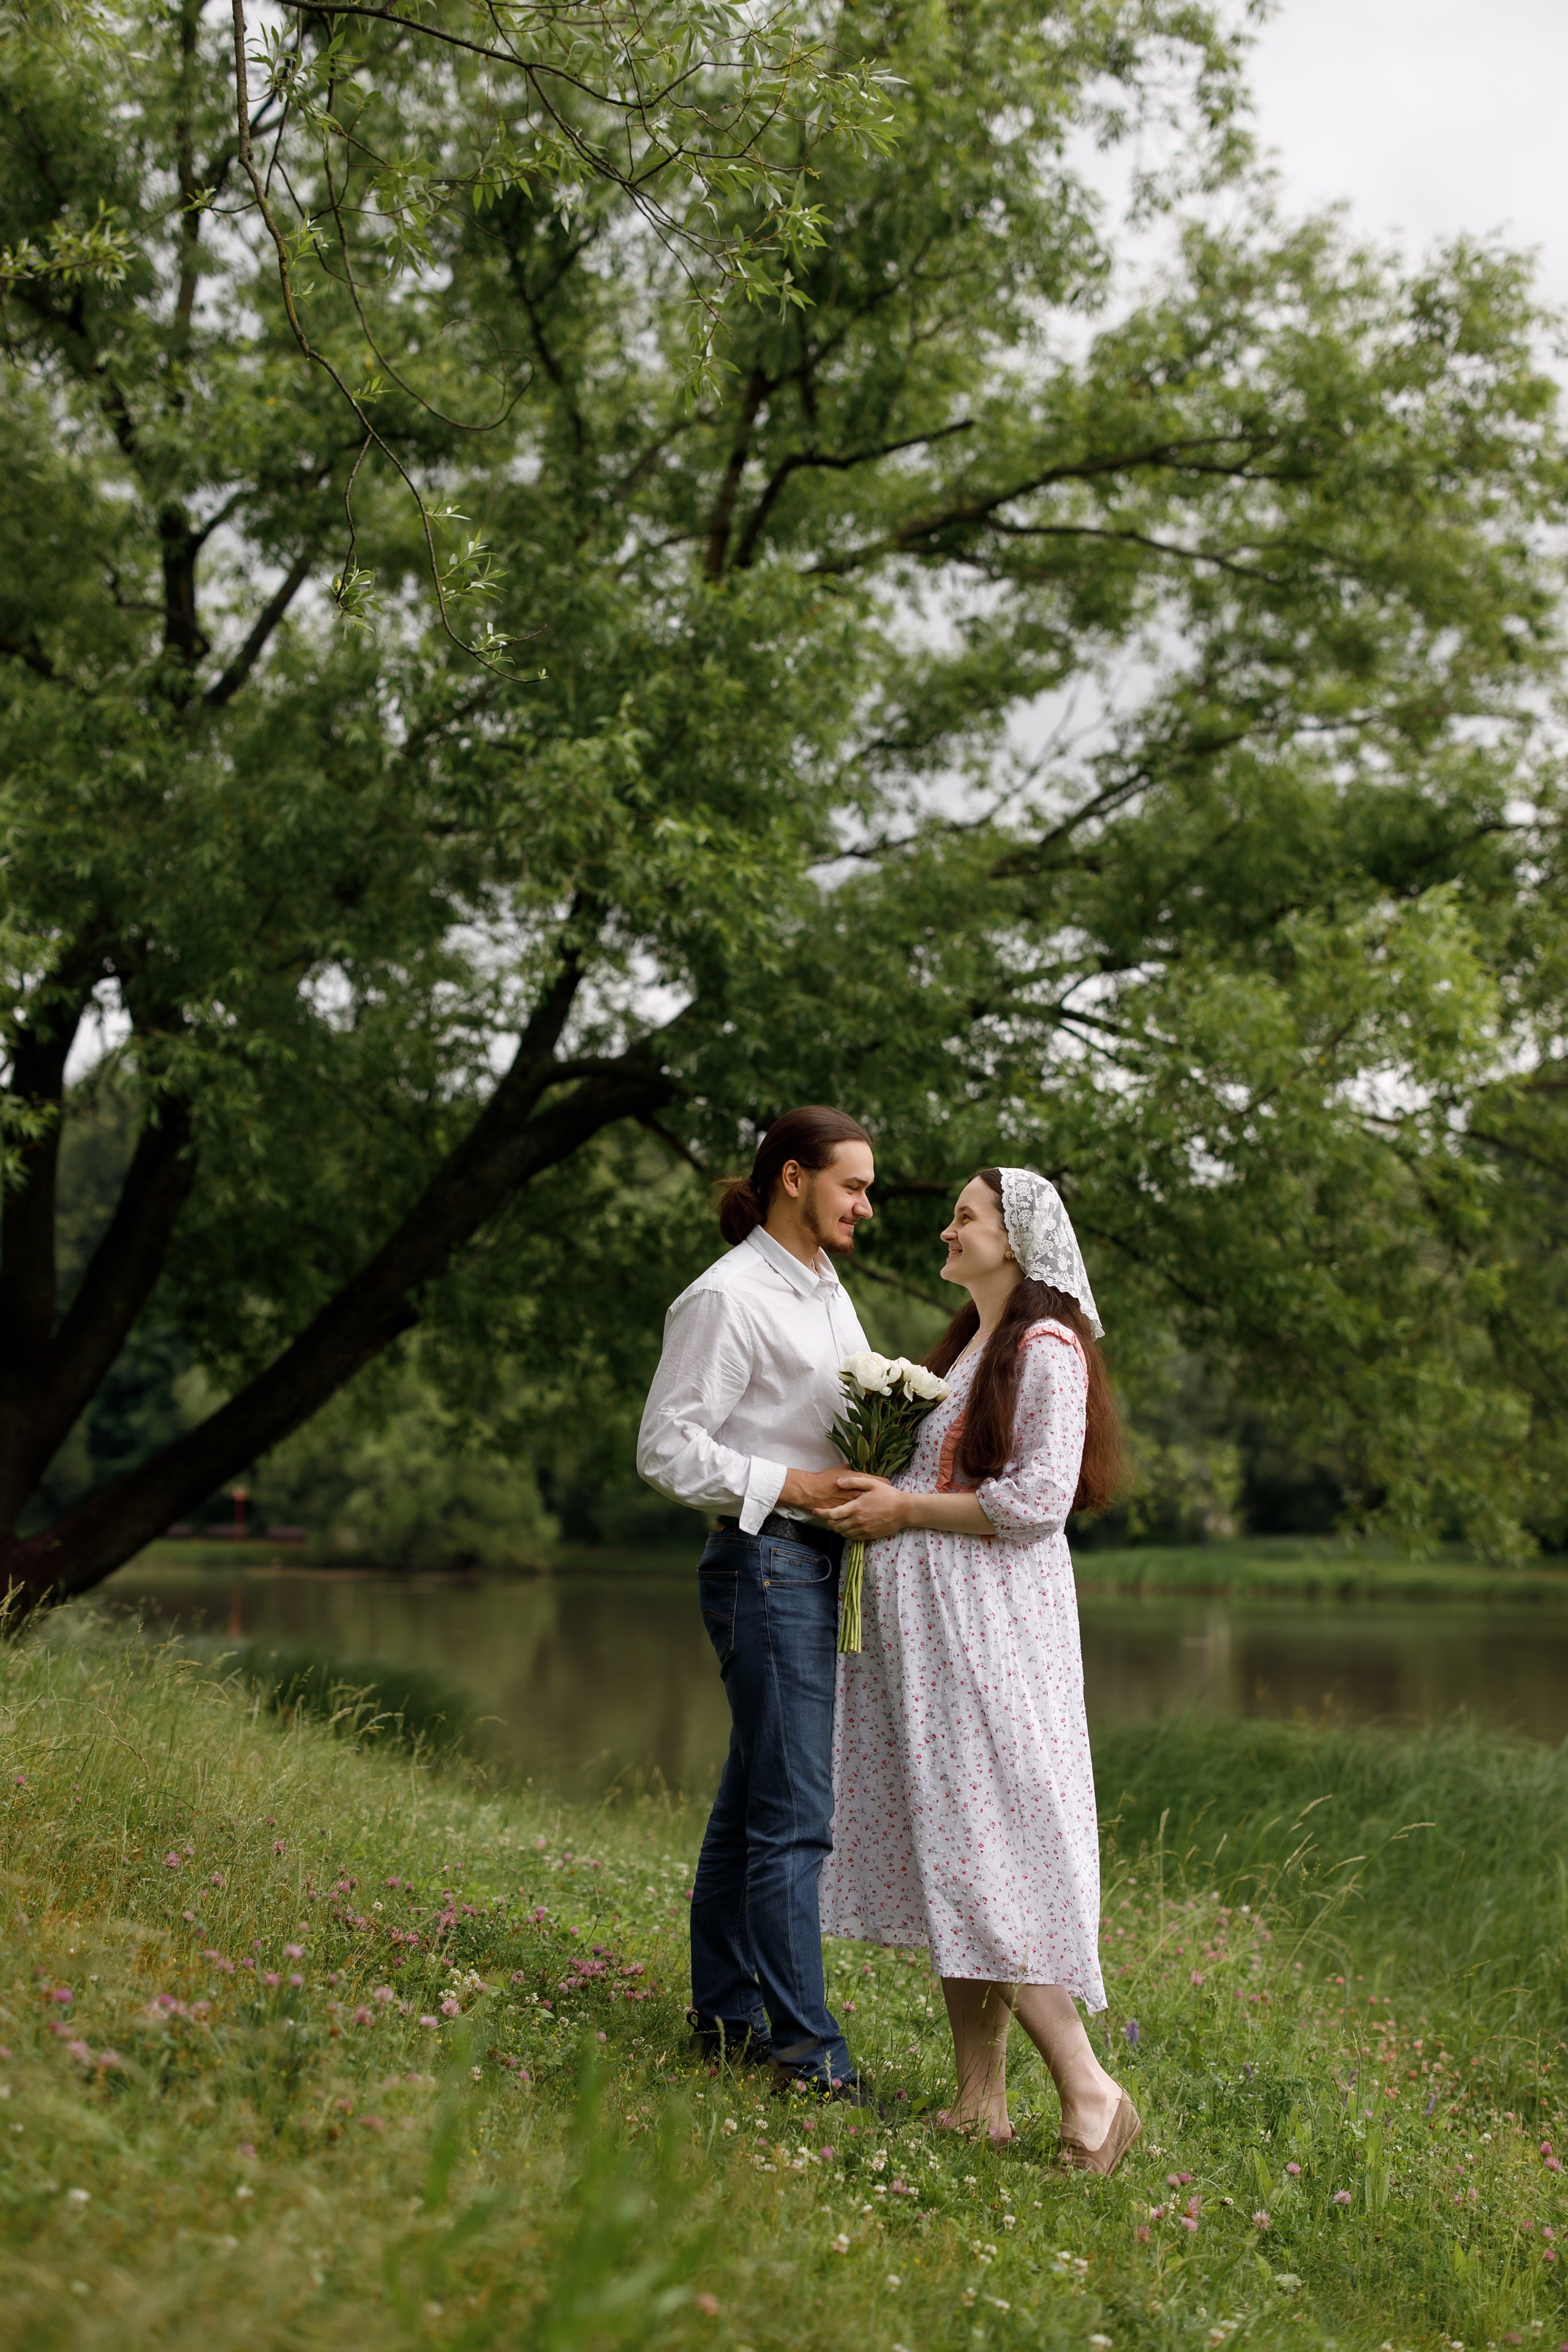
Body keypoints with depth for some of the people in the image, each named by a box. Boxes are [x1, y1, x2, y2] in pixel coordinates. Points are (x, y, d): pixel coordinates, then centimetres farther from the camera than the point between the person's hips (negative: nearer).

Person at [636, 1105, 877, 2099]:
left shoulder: (828, 1290, 17)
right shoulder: (728, 1297, -11)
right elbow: (668, 1448, -13)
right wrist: (791, 1485, -17)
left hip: (828, 1561, 9)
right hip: (767, 1562, -9)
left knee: (753, 1799, 13)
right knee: (794, 1814, -8)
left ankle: (727, 2016, 21)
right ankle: (806, 2049, -4)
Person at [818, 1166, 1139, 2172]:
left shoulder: (1048, 1349, -10)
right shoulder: (967, 1344, 19)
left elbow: (1036, 1500, -17)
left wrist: (908, 1508, -12)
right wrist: (878, 1490, 8)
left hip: (991, 1620, -9)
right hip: (928, 1617, 9)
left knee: (990, 1854, -11)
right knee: (950, 1850, 8)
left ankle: (1090, 2091, -6)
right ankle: (981, 2099, 12)